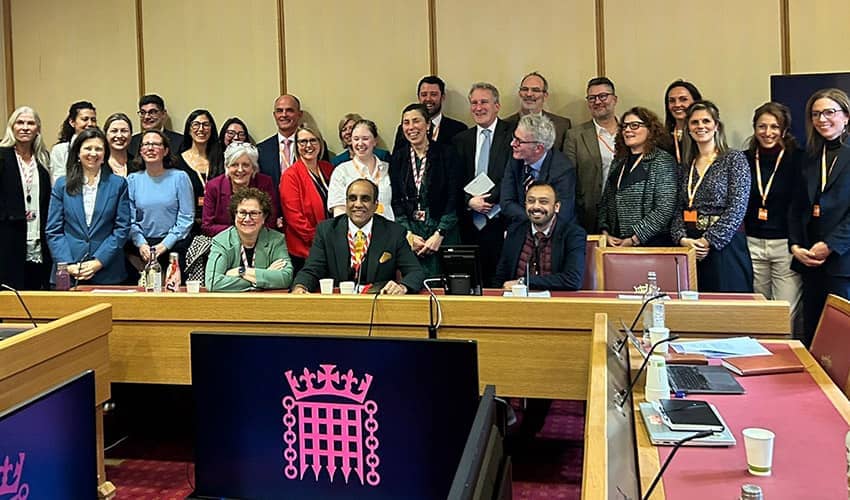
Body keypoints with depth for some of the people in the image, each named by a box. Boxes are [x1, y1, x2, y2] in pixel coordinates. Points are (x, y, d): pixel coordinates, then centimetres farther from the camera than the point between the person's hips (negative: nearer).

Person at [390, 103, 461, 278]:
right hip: (409, 233, 2)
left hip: (443, 234, -2)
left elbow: (454, 199, -5)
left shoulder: (447, 154, -1)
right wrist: (408, 235, -6)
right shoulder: (398, 157, 8)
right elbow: (395, 201, 5)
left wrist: (438, 235, -12)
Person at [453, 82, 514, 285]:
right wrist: (469, 202, -7)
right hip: (470, 225, 3)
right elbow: (456, 182, 11)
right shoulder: (461, 139, 14)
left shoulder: (512, 134, 2)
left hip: (501, 223, -3)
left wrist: (489, 199, -14)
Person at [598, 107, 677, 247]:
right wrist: (606, 233, -1)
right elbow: (605, 202, 13)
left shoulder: (663, 161, -6)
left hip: (651, 244, -5)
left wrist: (633, 239, -14)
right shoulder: (618, 161, 12)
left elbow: (664, 210, -14)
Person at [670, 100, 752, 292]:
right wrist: (682, 239, -7)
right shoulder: (687, 165, 14)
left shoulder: (734, 159, -1)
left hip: (724, 246, -4)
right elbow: (679, 210, 11)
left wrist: (708, 241, -15)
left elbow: (737, 208, -10)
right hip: (689, 248, 4)